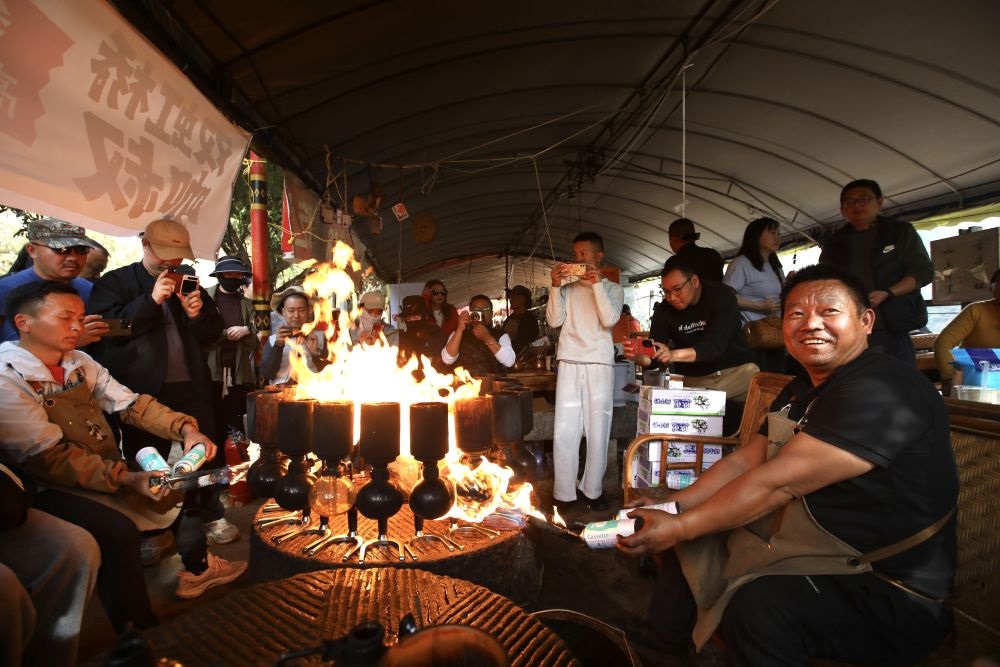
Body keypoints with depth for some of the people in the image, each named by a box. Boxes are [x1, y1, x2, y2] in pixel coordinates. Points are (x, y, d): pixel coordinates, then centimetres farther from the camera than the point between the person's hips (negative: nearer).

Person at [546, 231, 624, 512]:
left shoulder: (613, 288, 11)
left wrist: (596, 284, -10)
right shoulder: (568, 287, 13)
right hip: (569, 362, 1)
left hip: (599, 363, -1)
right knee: (563, 430, -2)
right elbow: (554, 320, 3)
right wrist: (555, 285, -5)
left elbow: (609, 320, -6)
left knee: (597, 428, 1)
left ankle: (594, 489, 14)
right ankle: (564, 493, 6)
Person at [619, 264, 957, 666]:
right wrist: (669, 509, -8)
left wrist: (679, 528, -22)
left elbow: (777, 483, -29)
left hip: (892, 596, -9)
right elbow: (743, 462, 4)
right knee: (690, 543, 8)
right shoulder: (802, 391, 8)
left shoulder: (881, 392, -23)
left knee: (759, 605, -35)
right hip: (807, 551, 9)